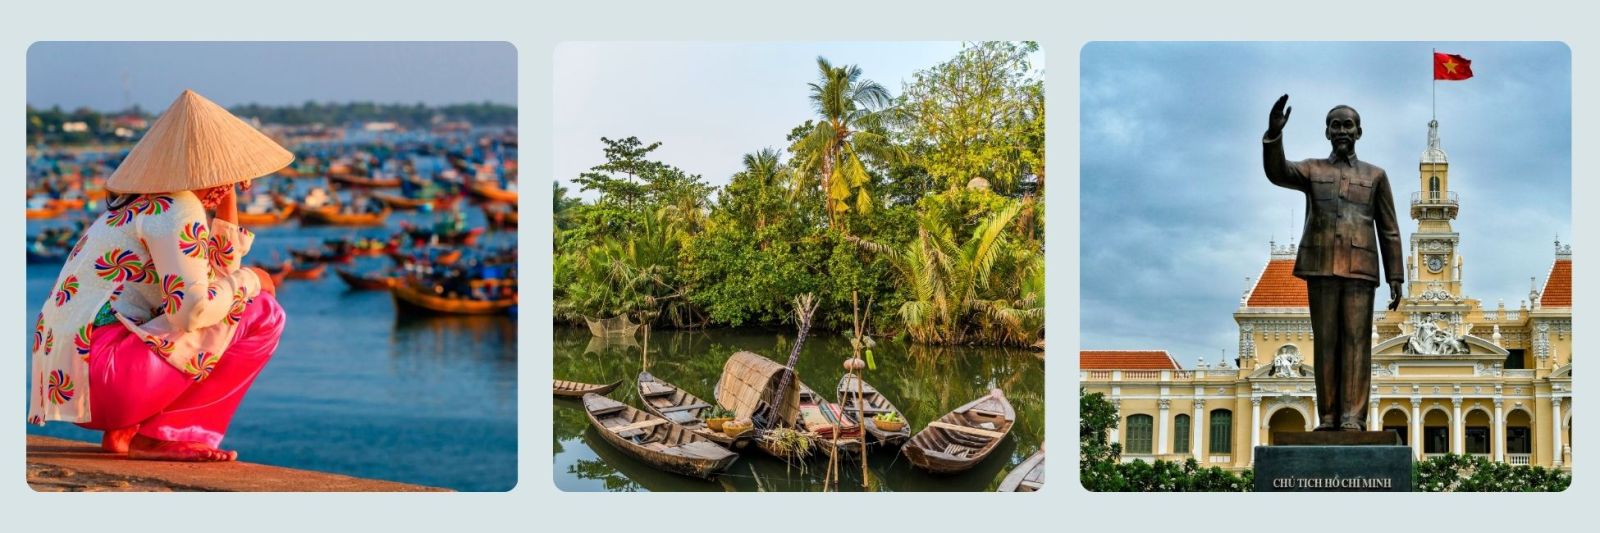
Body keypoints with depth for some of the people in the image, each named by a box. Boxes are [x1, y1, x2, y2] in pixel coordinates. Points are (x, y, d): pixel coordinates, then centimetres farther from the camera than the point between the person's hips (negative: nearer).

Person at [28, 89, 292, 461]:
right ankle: (160, 435, -6)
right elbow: (193, 310, -19)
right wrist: (250, 281, -1)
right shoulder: (176, 211, -10)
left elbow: (218, 278, 22)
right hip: (102, 371, -10)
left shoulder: (140, 206, 20)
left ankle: (126, 431, 9)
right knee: (262, 315, -6)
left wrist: (227, 202, 21)